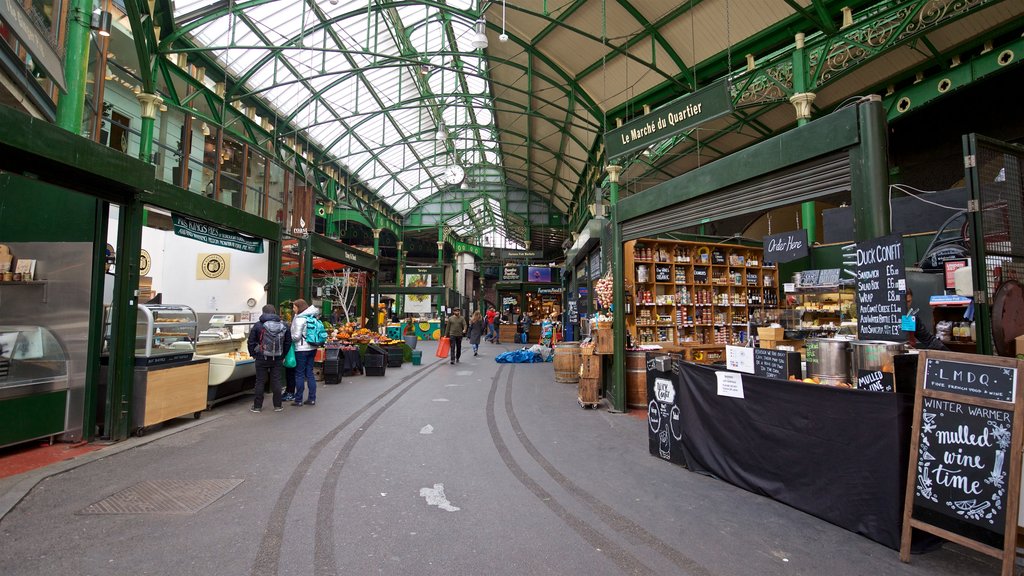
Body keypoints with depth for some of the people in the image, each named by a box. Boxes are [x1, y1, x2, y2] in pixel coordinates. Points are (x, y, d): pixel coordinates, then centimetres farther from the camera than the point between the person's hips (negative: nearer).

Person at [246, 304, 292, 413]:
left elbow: (251, 342, -2)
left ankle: (257, 406, 13)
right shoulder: (284, 326, 2)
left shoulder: (258, 325, -6)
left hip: (262, 359, -2)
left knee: (260, 382, 7)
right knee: (276, 381, 7)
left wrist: (253, 354, 10)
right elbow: (288, 342, 7)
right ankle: (277, 406, 11)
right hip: (278, 359, 2)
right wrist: (283, 355, 14)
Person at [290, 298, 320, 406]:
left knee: (300, 374, 1)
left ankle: (298, 400, 8)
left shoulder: (299, 319, -13)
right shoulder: (311, 317, 10)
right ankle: (312, 399, 12)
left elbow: (297, 336, -15)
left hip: (302, 349, -7)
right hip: (312, 348, 7)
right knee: (310, 373, 10)